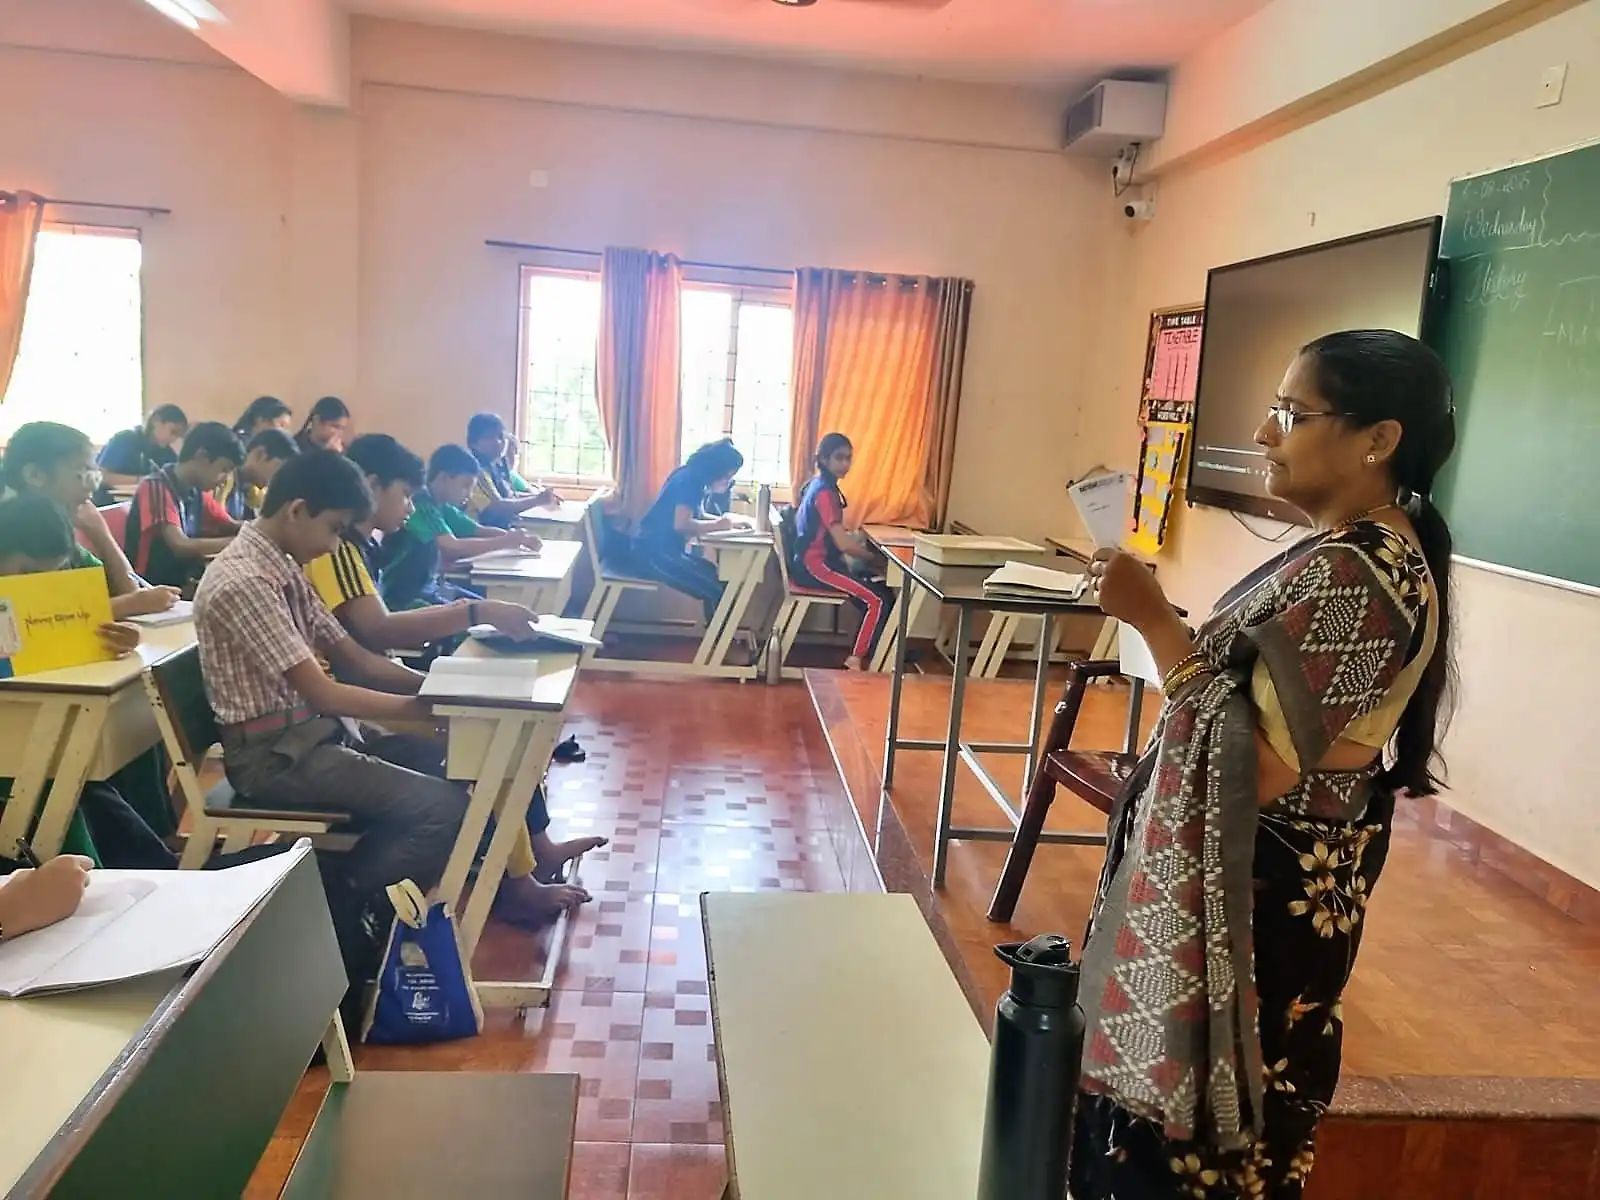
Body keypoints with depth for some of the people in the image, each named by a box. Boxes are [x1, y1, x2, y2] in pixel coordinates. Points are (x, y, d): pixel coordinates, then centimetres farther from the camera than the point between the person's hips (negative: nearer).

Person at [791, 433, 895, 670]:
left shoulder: (818, 485, 13)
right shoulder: (825, 492, -18)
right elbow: (844, 544, -23)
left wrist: (856, 538, 7)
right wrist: (876, 558, -10)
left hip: (819, 560, 10)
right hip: (815, 566, -10)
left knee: (881, 589, 5)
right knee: (879, 599, -17)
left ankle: (869, 653, 7)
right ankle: (855, 661, -10)